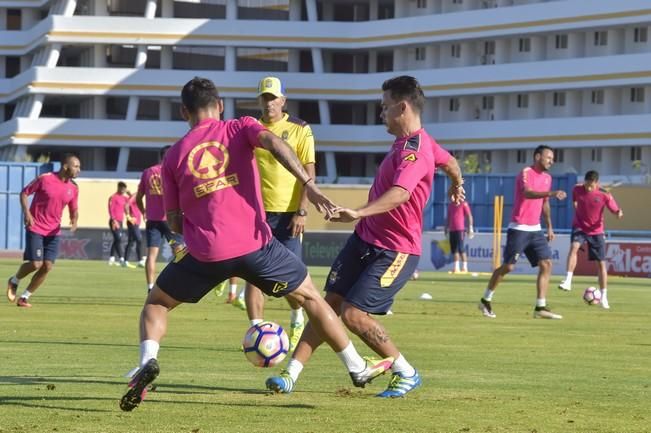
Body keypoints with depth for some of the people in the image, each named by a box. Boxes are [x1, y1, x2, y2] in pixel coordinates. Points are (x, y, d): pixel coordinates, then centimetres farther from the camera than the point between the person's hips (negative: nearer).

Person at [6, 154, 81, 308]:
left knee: (47, 266, -4)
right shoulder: (45, 179, -12)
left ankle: (25, 297, 11)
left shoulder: (73, 188, 2)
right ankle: (14, 281, 18)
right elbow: (24, 193, -3)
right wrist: (27, 213, -16)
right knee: (36, 264, -13)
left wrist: (74, 221, -10)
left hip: (53, 232, 5)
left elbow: (74, 210, 13)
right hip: (36, 228, -5)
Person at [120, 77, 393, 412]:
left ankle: (148, 362, -7)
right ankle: (358, 369, 24)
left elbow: (174, 223, 11)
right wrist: (308, 184, -22)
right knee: (310, 297, 20)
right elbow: (272, 142, -15)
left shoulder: (174, 155, 12)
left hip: (205, 252, 0)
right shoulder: (240, 129, 9)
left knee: (156, 304, 21)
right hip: (255, 244, 0)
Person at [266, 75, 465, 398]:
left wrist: (359, 213, -54)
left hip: (395, 251, -9)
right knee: (330, 304, 2)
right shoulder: (416, 143, 10)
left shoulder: (414, 149, -21)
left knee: (353, 313, -16)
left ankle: (406, 374, 1)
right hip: (364, 239, 9)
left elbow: (400, 193, -39)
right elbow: (450, 162, 30)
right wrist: (457, 185, 53)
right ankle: (291, 375, 1)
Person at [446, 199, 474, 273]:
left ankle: (465, 268, -6)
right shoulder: (450, 205, 16)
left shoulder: (464, 204, -3)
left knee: (461, 248, -11)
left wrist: (470, 228, -13)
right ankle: (456, 268, 9)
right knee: (454, 249, 5)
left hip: (460, 229, -7)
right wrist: (446, 228, 23)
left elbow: (469, 216, -7)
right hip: (452, 230, 7)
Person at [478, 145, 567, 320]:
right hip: (519, 229, -7)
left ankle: (540, 307, -5)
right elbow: (527, 193, -31)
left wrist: (549, 226, 21)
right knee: (508, 266, -5)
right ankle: (486, 300, 11)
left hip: (535, 229, 7)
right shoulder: (526, 173, -12)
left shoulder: (547, 178, 13)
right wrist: (551, 193, -43)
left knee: (546, 264, -5)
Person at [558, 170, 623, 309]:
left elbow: (615, 210, -12)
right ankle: (568, 281, -35)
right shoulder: (577, 189, -10)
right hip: (579, 227, 1)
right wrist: (577, 212, 8)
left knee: (601, 263, 1)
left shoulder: (604, 195, -17)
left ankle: (604, 297, 12)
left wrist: (619, 213, -34)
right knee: (574, 246, -31)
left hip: (596, 231, -1)